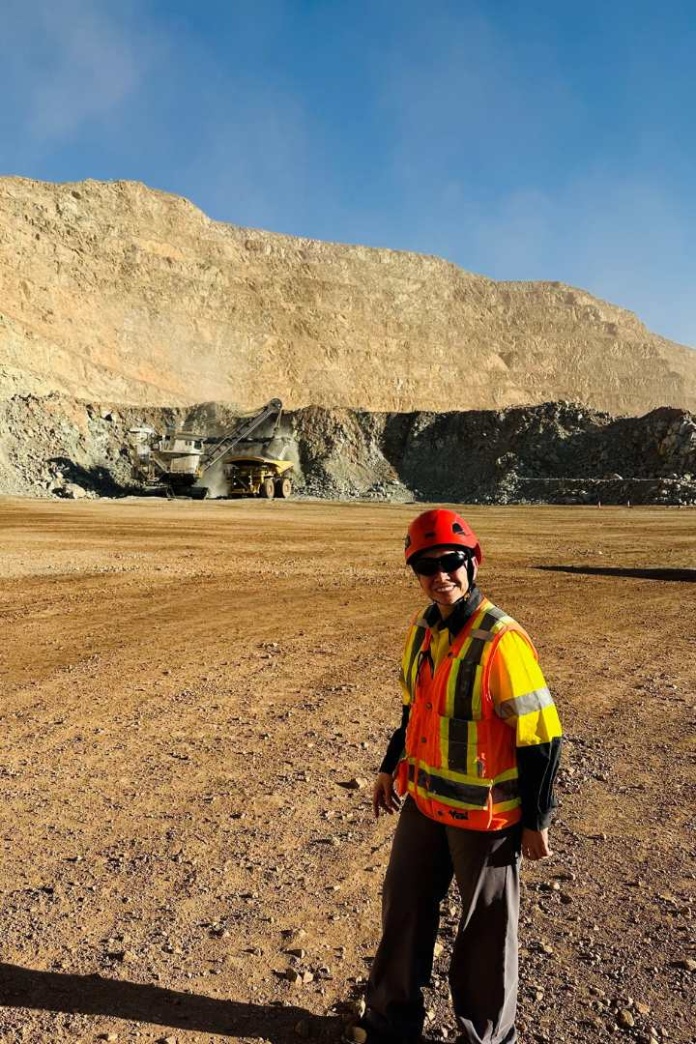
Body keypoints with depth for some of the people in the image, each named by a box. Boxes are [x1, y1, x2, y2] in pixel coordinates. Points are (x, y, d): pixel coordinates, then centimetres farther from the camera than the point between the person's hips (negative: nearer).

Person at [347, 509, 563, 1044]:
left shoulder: (502, 641, -24)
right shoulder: (422, 629, 0)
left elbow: (541, 736, -18)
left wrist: (536, 820, -12)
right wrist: (391, 767, 16)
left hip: (485, 816, -7)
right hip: (423, 801, 7)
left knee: (486, 930, 14)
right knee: (404, 907, 21)